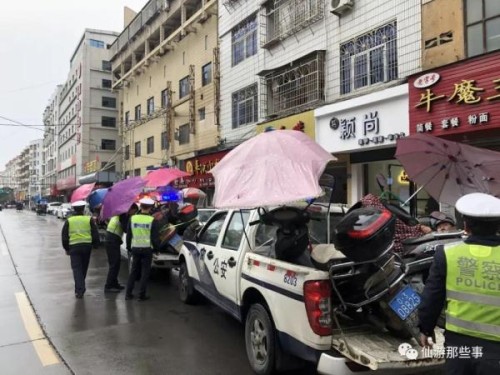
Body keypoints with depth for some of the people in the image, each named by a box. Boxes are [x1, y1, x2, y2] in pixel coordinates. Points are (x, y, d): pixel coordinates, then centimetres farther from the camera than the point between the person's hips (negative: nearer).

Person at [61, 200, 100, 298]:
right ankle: (80, 288, 27)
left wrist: (66, 248, 16)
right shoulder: (89, 219, 2)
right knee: (83, 268, 15)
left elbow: (64, 236, 7)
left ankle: (79, 290, -12)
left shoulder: (69, 221, 4)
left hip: (74, 246, -1)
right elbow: (95, 234, 2)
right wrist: (96, 245, 11)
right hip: (87, 245, 1)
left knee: (76, 268, -1)